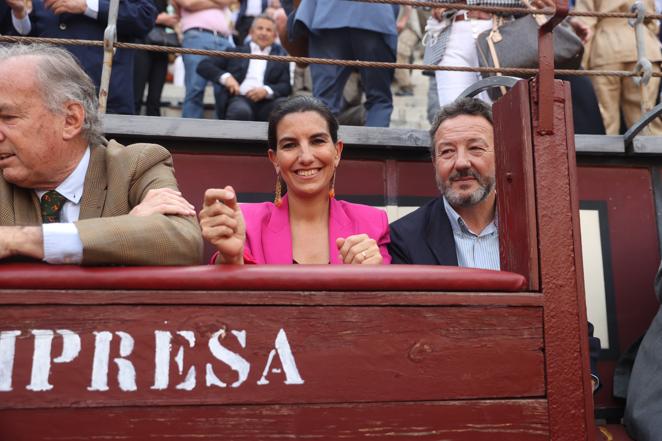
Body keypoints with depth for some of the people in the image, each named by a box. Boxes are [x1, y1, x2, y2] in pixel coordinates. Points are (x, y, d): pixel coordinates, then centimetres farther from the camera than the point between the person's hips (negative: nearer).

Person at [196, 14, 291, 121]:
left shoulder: (280, 57, 23)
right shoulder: (236, 51, 21)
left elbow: (286, 86, 11)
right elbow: (203, 66, 14)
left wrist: (266, 90, -12)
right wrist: (225, 77, -7)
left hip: (267, 101, 1)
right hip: (240, 98, -1)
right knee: (241, 111, -37)